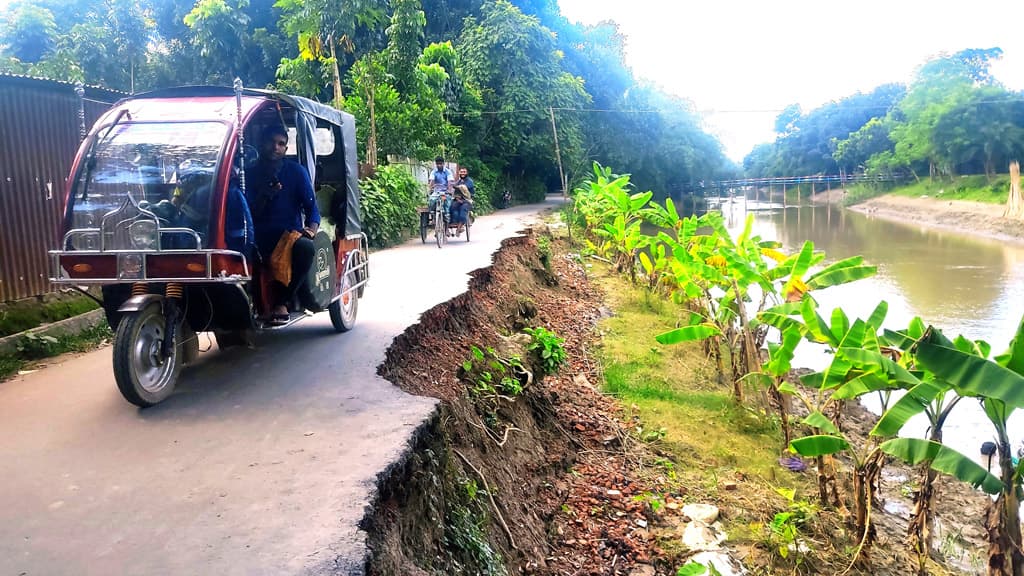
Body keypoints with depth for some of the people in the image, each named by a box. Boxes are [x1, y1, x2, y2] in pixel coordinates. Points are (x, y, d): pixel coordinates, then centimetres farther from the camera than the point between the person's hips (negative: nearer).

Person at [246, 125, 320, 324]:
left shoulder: (296, 171, 9)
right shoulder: (251, 174, 12)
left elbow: (311, 207, 4)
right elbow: (250, 215, 5)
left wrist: (311, 229, -17)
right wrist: (264, 196, -13)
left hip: (291, 233, -1)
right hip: (261, 239, 1)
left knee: (306, 247, -37)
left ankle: (282, 302, -24)